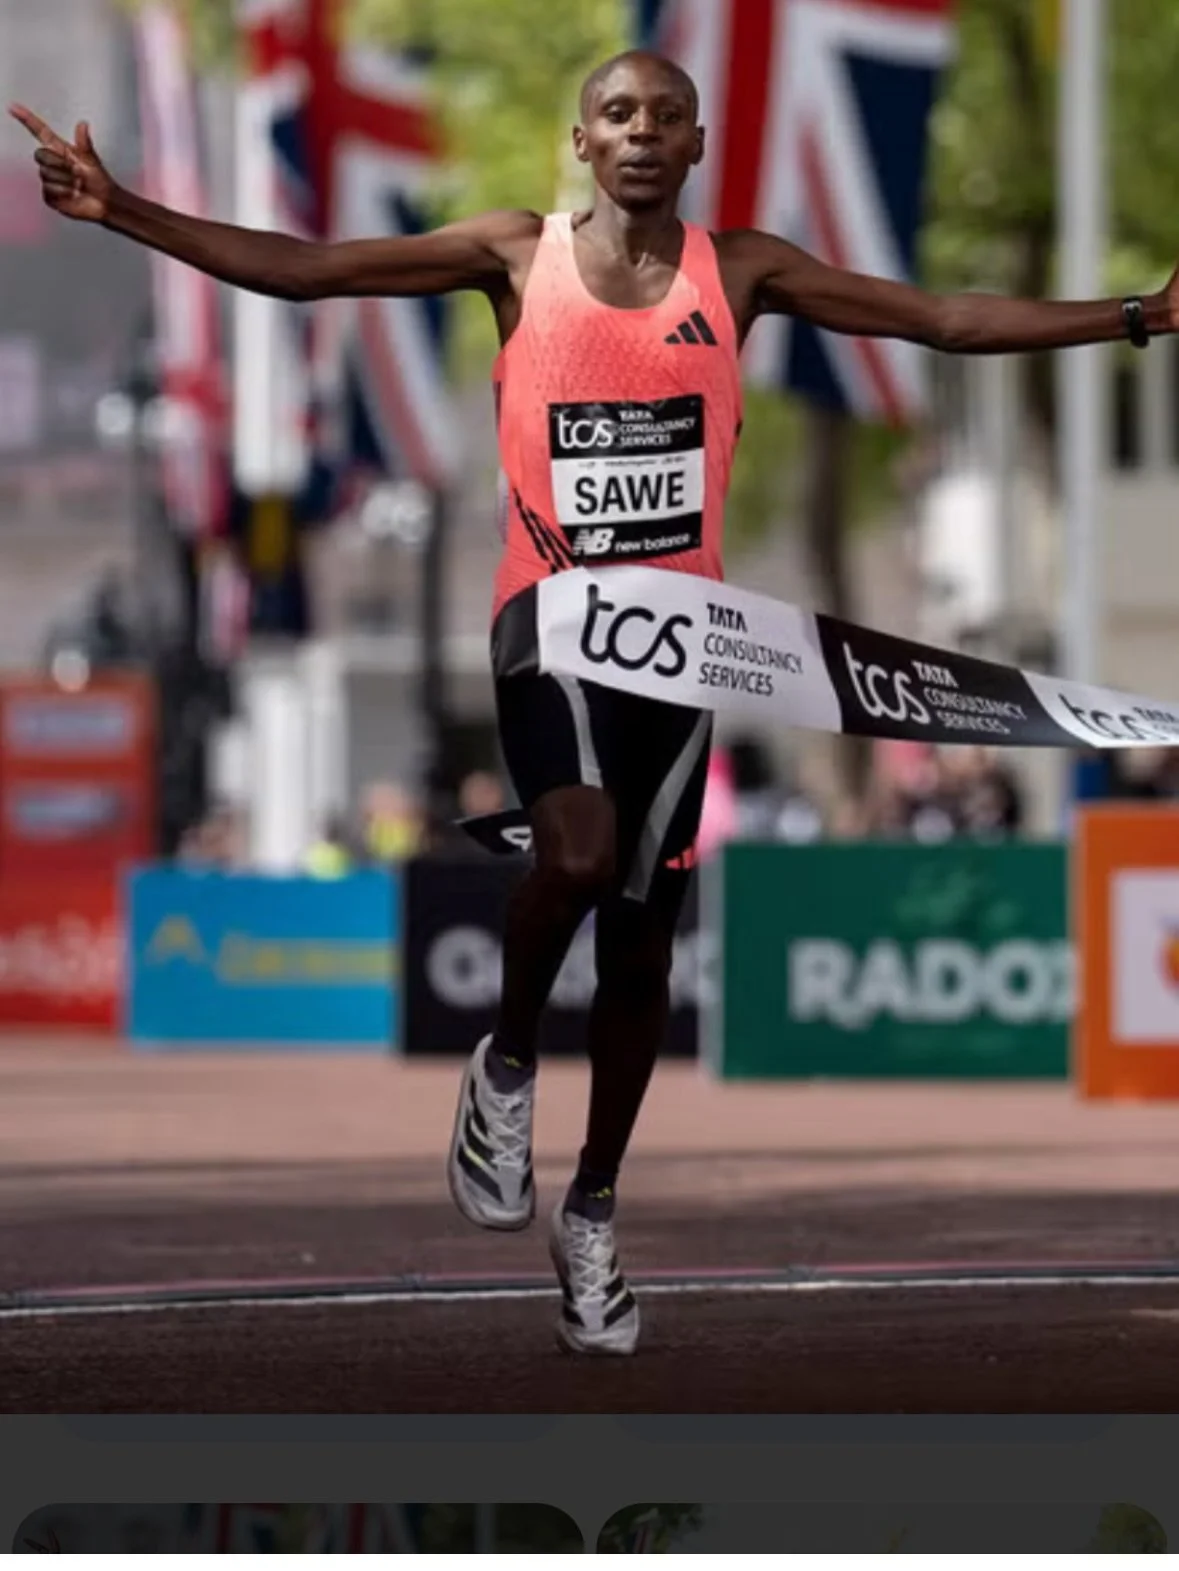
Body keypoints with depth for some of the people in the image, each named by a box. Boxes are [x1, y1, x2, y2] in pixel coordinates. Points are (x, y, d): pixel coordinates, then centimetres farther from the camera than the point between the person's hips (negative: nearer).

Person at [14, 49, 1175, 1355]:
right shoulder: (520, 258, -1)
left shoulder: (741, 271, 4)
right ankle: (506, 1066, 0)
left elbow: (947, 320, 4)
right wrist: (121, 213, -15)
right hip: (551, 611, -3)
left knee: (642, 928, 8)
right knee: (582, 851, -29)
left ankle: (592, 1213, 25)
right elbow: (302, 269, -5)